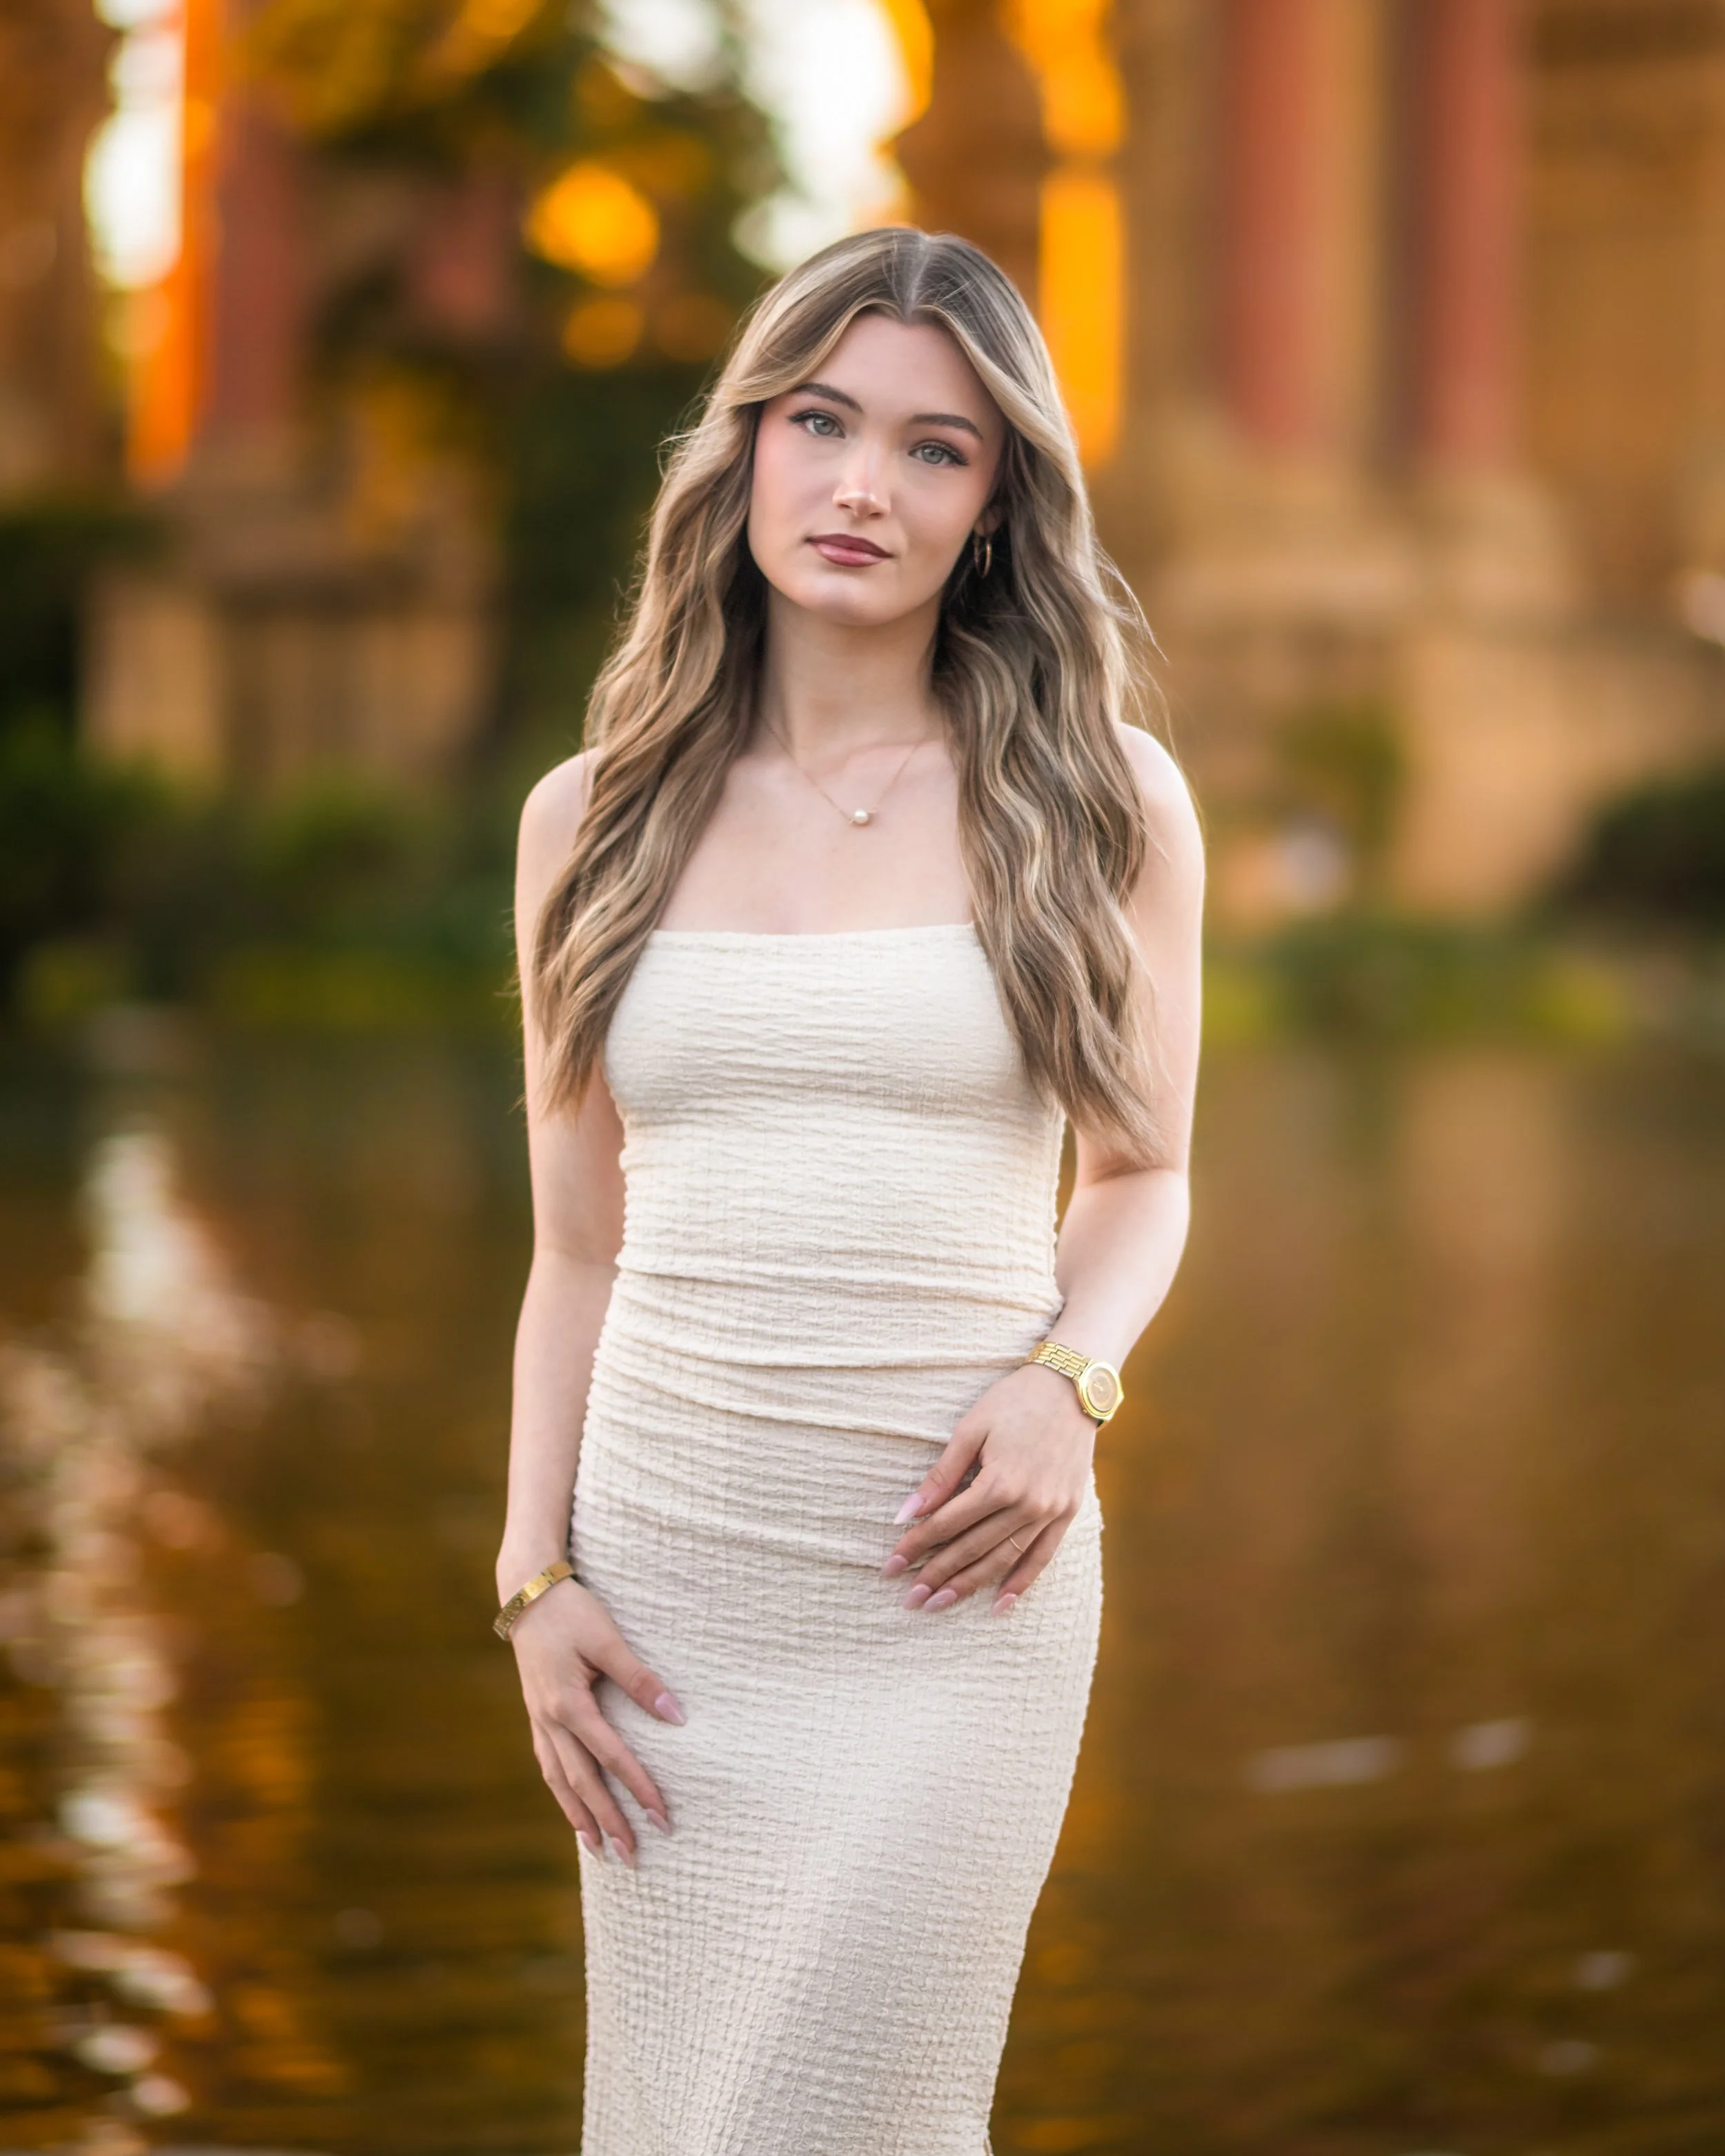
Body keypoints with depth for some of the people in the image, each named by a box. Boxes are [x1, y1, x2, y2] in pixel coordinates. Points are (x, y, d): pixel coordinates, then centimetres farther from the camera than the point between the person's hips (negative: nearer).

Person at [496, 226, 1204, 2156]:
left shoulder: (1101, 804, 1)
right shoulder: (595, 820, 6)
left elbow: (1143, 1172, 12)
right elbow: (579, 1247, 11)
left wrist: (1065, 1380, -8)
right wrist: (537, 1574, 3)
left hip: (954, 1584, -2)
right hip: (670, 1574, 3)